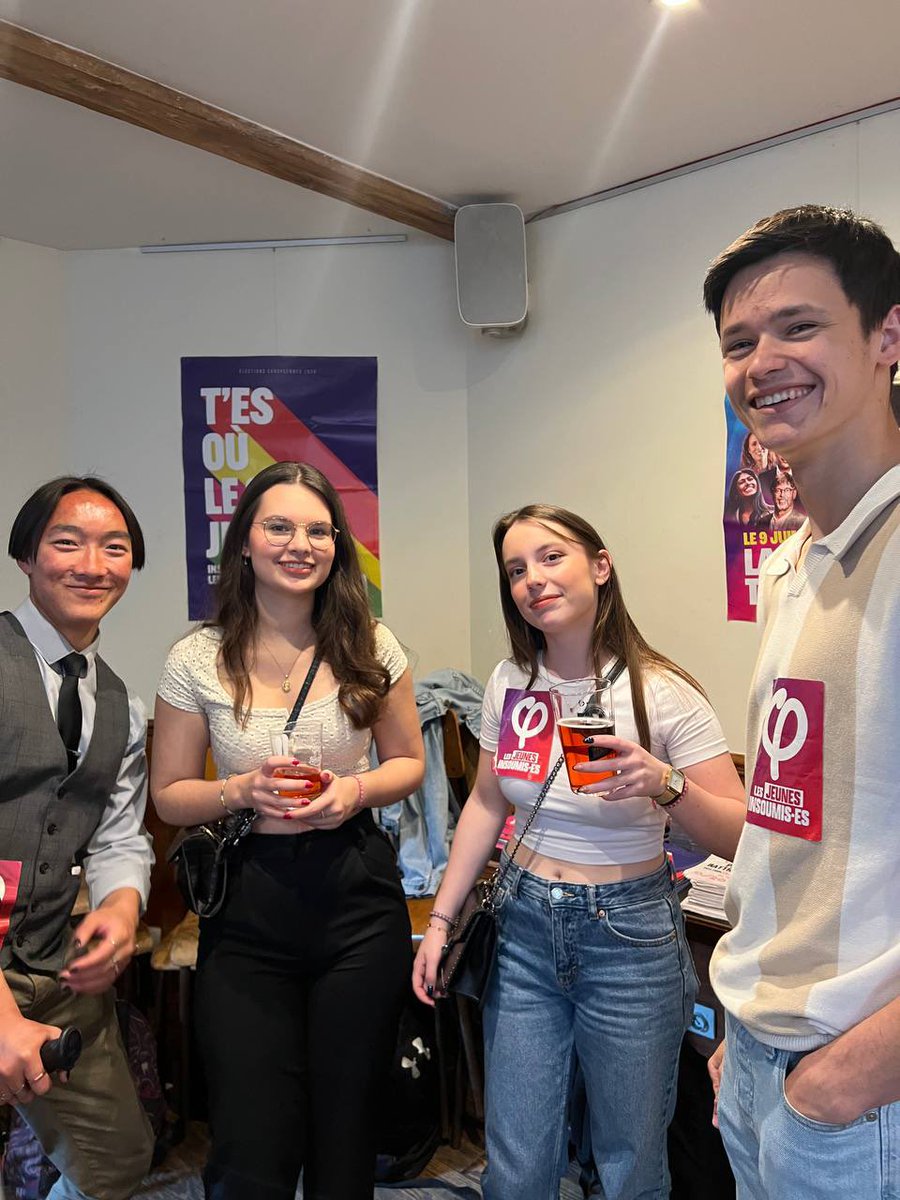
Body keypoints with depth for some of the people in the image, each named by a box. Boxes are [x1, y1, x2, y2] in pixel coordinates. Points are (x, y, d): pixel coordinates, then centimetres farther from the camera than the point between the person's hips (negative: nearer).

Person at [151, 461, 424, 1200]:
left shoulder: (371, 647, -1)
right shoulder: (197, 661, -4)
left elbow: (409, 762, 9)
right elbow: (170, 795, 3)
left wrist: (357, 790, -12)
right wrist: (243, 791, -16)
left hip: (357, 896, 1)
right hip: (248, 906, -1)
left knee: (346, 1136, 16)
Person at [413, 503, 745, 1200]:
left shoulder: (663, 694, -14)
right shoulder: (510, 682, -2)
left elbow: (743, 838, -15)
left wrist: (666, 785, -33)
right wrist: (441, 920, 8)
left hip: (629, 937, -3)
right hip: (526, 931, 3)